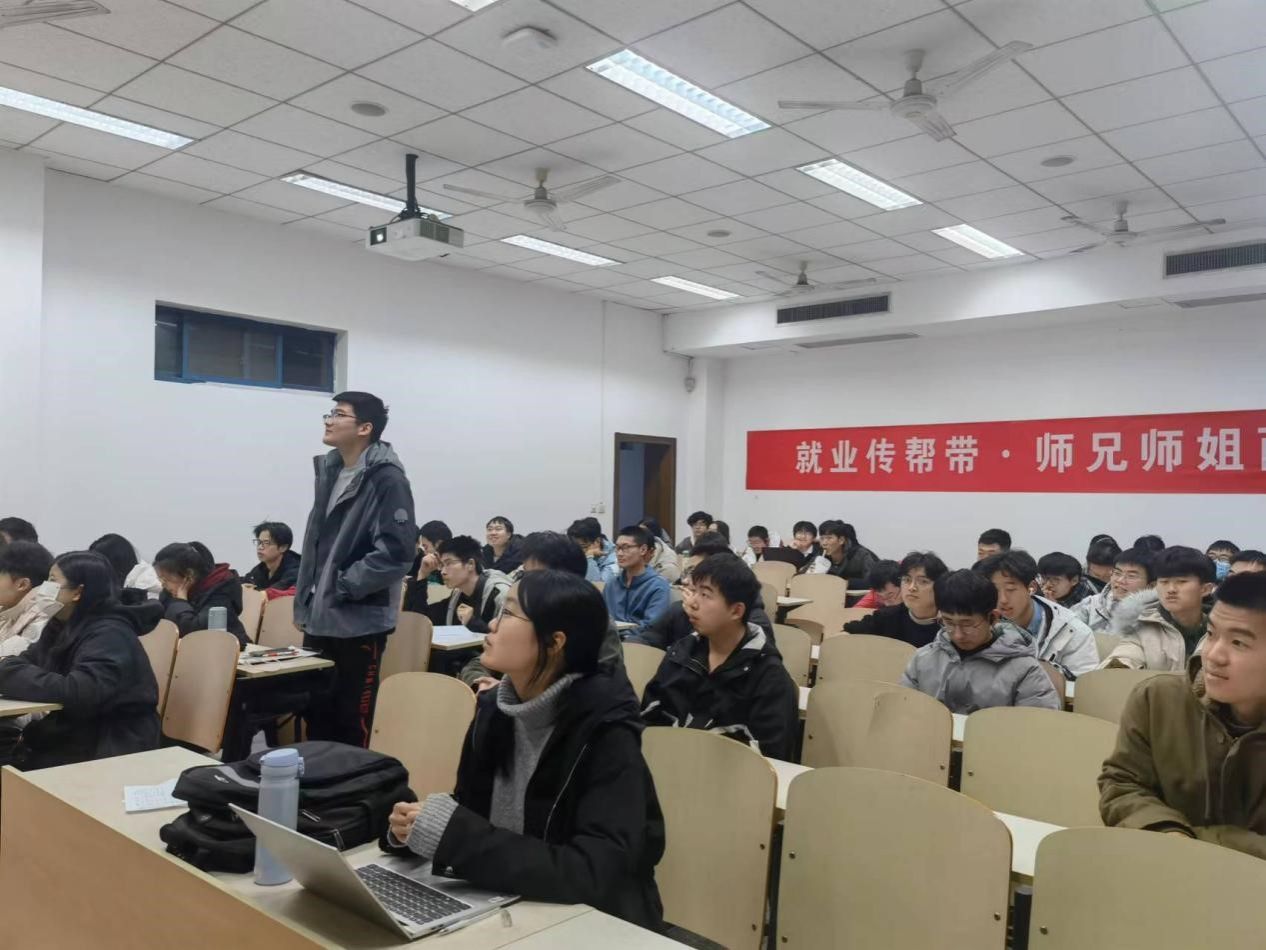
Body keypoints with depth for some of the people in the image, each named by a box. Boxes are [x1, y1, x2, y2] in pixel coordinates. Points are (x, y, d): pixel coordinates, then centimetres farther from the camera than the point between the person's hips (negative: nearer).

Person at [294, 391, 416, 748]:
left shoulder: (387, 478, -13)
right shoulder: (328, 470, 13)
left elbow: (396, 552, -20)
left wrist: (343, 586, -14)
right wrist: (303, 604, 15)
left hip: (360, 622, -8)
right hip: (319, 619, 8)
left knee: (352, 725, 2)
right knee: (317, 718, 16)